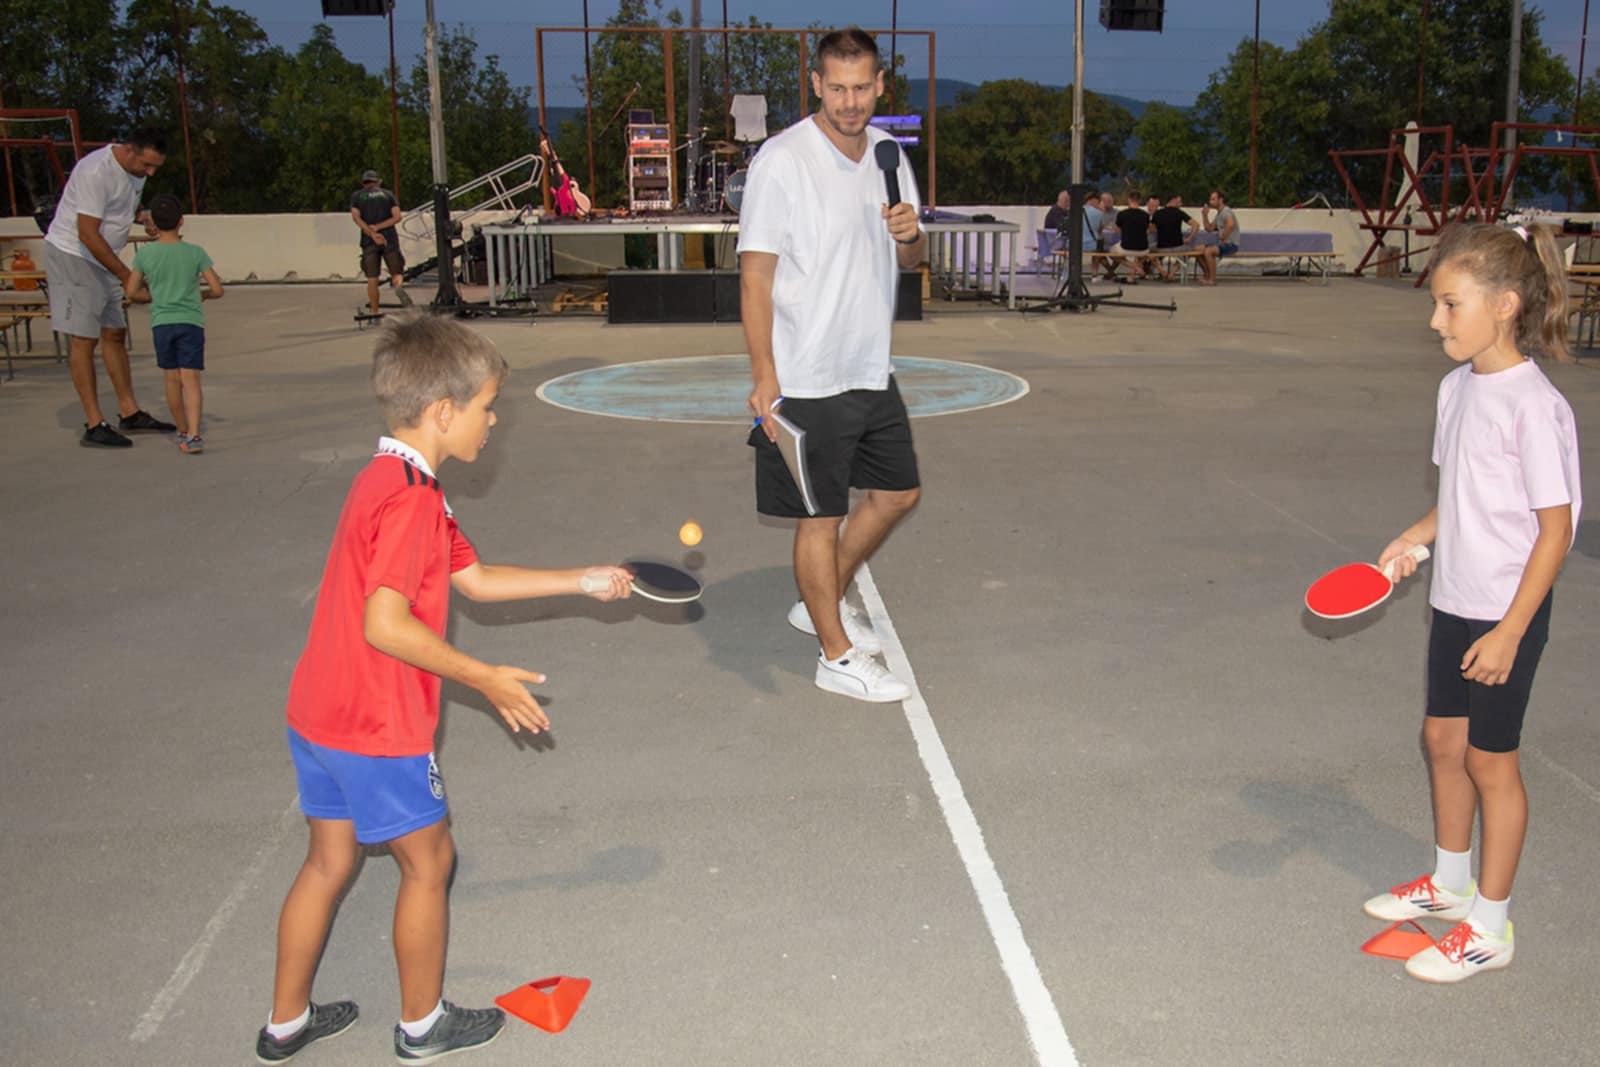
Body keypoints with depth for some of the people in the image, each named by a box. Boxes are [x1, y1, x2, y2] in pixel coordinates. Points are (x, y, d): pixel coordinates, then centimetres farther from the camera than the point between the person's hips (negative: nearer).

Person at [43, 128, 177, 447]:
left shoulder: (136, 167, 3)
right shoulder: (96, 171, -25)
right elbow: (88, 234, -28)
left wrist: (141, 216, -2)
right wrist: (126, 276, -27)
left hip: (103, 259, 9)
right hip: (72, 255, -9)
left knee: (115, 334, 11)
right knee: (83, 338, -9)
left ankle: (130, 413, 19)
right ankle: (94, 426, -8)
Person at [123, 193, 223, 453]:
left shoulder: (145, 254, 3)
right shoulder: (196, 252, 0)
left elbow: (132, 292, 4)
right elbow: (217, 290, 0)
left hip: (161, 322, 1)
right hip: (191, 322, -1)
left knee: (172, 379, 13)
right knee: (191, 378, -6)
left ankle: (183, 431, 24)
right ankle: (193, 434, -20)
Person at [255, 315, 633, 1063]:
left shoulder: (389, 482, 11)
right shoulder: (410, 498, -22)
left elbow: (474, 578, 16)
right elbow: (385, 624, -29)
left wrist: (580, 581, 14)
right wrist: (486, 679, -21)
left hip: (319, 715, 9)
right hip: (377, 729, -9)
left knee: (329, 860, 21)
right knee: (427, 860, 10)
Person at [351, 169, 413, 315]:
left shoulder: (356, 196, 11)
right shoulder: (388, 194, 12)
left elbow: (356, 217, -5)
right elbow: (397, 217, 0)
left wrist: (372, 233, -13)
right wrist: (377, 227, -6)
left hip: (369, 241, 0)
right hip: (390, 238, 0)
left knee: (372, 279, 4)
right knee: (397, 273, 5)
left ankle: (374, 313, 4)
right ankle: (399, 286, -29)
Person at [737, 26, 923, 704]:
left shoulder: (889, 154, 8)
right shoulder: (782, 160, -13)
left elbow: (909, 261, 19)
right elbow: (756, 273, -15)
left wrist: (910, 236, -6)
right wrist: (764, 377, -22)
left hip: (871, 370, 8)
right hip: (806, 383, -8)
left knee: (898, 492, 17)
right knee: (820, 516, 2)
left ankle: (822, 604, 35)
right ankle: (837, 656, 17)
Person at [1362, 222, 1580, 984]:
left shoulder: (1534, 407, -21)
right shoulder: (1459, 386, 3)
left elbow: (1555, 527, -18)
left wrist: (1509, 630, -19)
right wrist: (1420, 536, -2)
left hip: (1505, 615, -8)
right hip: (1454, 602, 8)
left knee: (1489, 759, 5)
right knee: (1443, 739, 18)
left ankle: (1489, 927, 22)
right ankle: (1450, 883, 39)